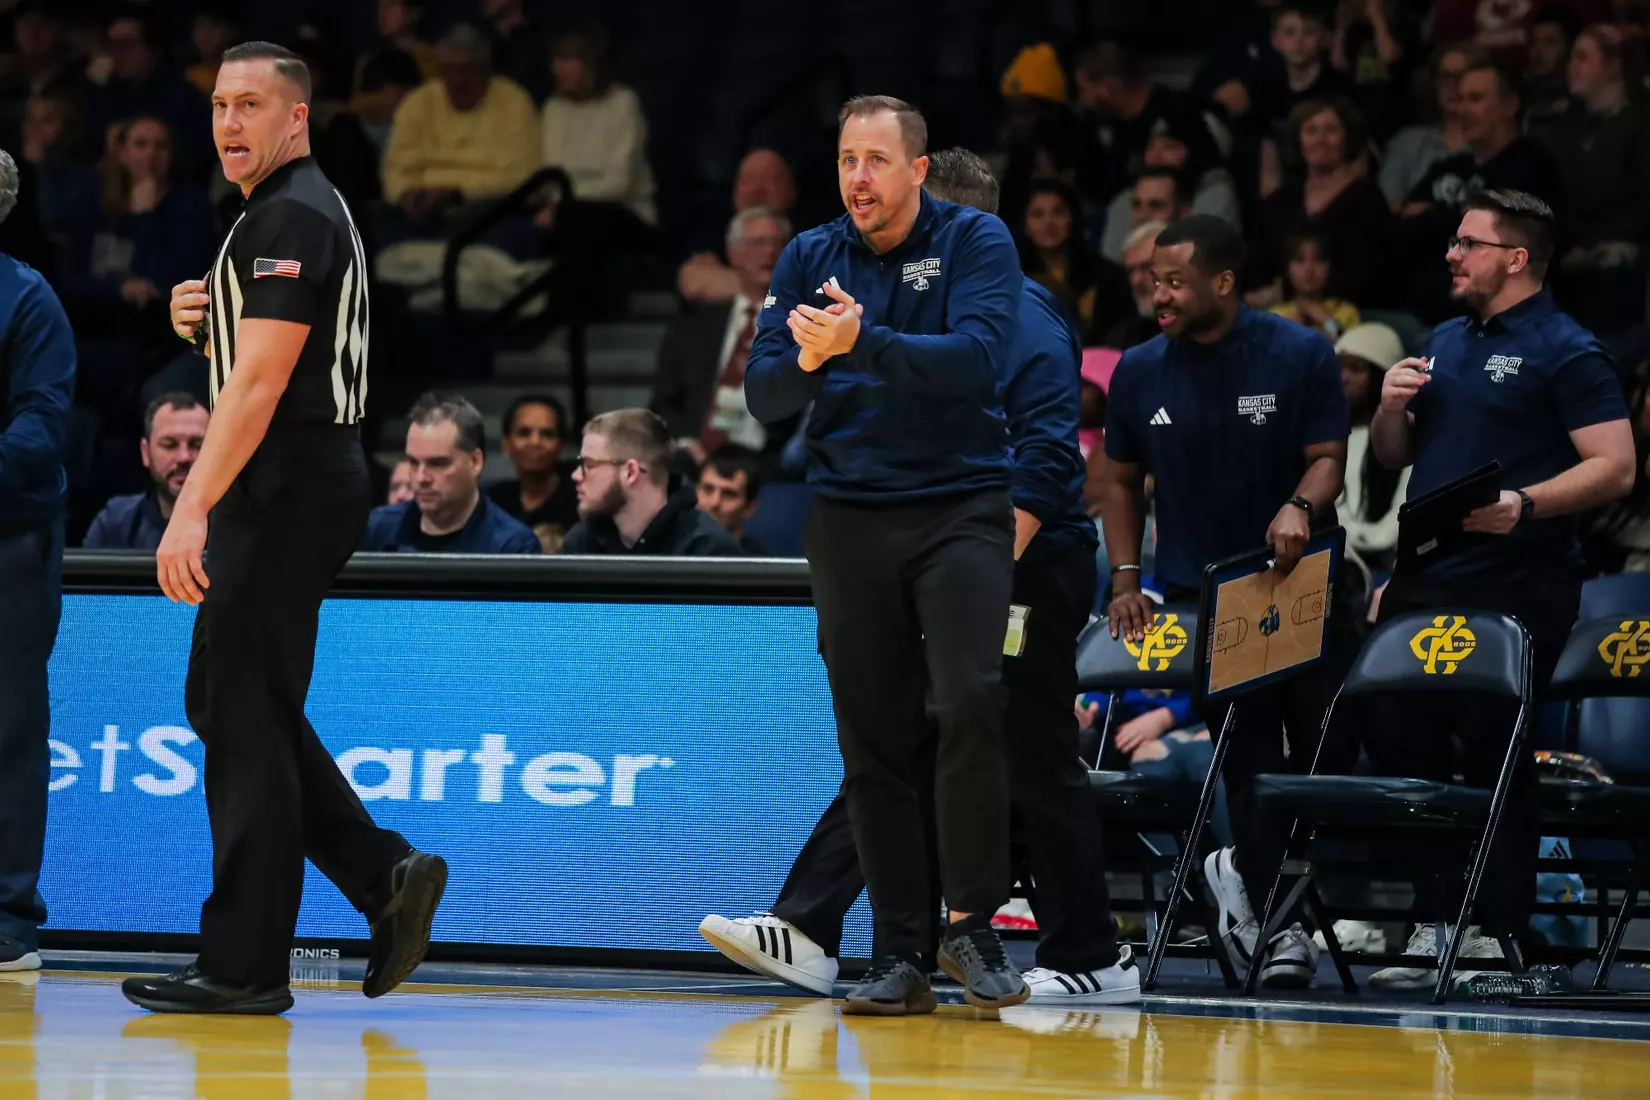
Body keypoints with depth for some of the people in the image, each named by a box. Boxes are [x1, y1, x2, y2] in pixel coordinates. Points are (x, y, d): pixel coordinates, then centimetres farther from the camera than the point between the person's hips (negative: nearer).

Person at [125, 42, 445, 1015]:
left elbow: (260, 384, -22)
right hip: (303, 486, 11)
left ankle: (244, 966, -5)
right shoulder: (303, 209, 18)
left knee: (245, 716, -7)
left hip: (286, 487, -11)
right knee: (230, 705, 14)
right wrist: (207, 327, 8)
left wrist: (193, 509, -26)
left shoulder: (290, 218, -14)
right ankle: (385, 874, 11)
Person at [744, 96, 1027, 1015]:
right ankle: (902, 956, 6)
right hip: (849, 517, 3)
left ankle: (974, 922, -8)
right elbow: (765, 395, 2)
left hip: (961, 509, -3)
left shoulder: (976, 242, -2)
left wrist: (862, 343, -28)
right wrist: (807, 359, -19)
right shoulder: (810, 259, 8)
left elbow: (978, 358, -17)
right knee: (874, 740, 2)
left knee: (972, 704, -20)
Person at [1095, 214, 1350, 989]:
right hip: (1198, 588, 0)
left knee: (1322, 744, 1)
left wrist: (1299, 508, -25)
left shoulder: (1300, 355, -3)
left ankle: (1244, 871, 26)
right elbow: (1122, 480, 13)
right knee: (1248, 758, -7)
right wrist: (1126, 577, 2)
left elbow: (1327, 457, -3)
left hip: (1296, 577, 0)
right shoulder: (1140, 372, 4)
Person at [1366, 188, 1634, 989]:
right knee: (1398, 743, 4)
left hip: (1515, 587, -8)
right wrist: (1392, 408, 2)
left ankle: (1500, 934, 3)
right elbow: (1394, 458, 24)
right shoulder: (1444, 343, 17)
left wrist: (1526, 503, -27)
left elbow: (1615, 468, -14)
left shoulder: (1566, 352, -7)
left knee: (1496, 757, -4)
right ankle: (1435, 920, 12)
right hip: (1426, 581, 8)